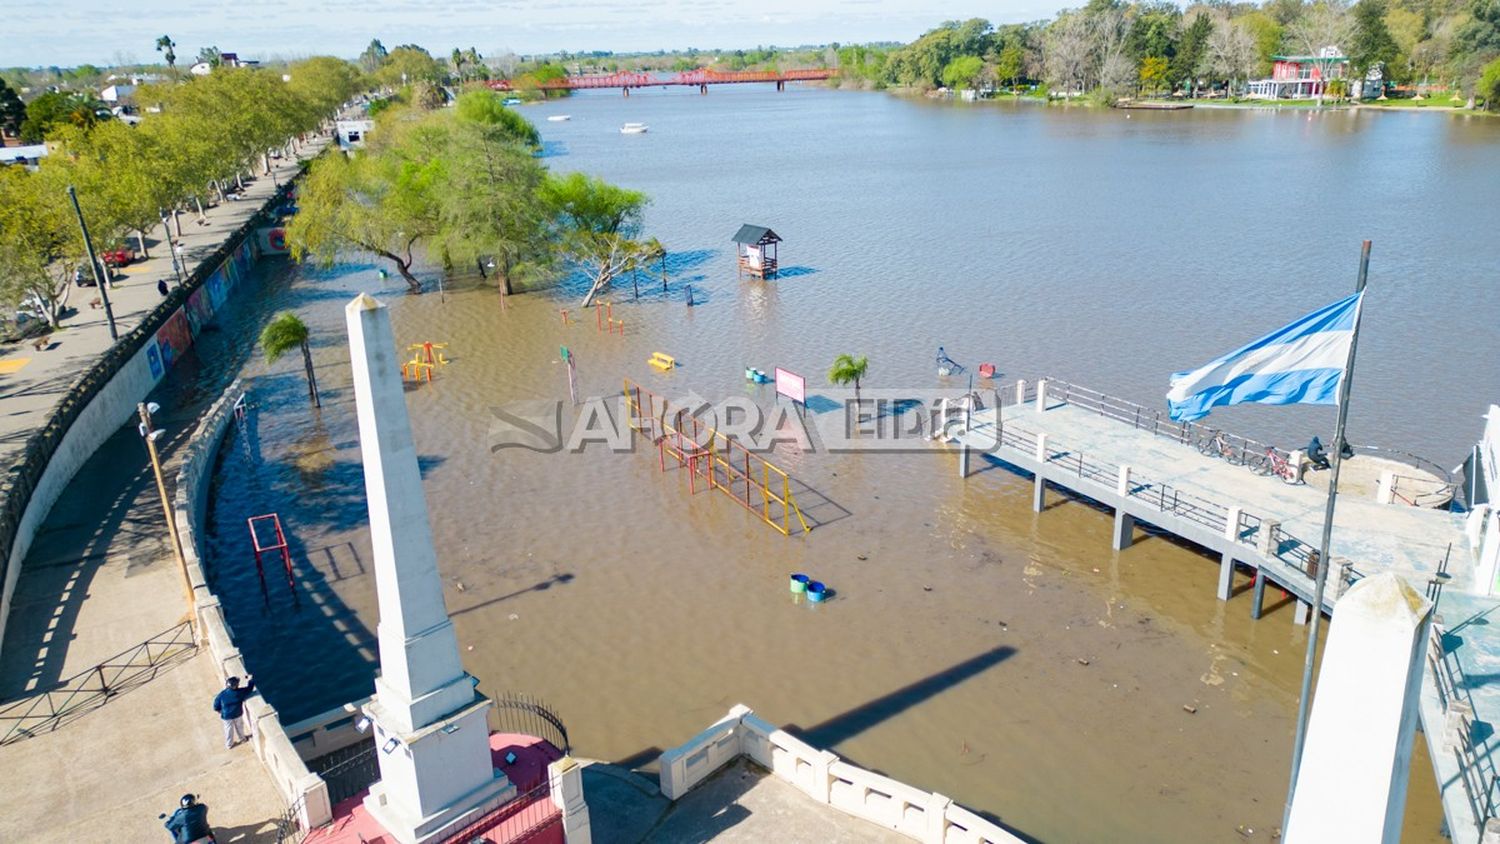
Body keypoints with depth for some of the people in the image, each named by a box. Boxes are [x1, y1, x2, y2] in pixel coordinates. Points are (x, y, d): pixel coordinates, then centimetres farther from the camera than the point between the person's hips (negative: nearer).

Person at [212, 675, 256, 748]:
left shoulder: (221, 695, -30)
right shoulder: (240, 692, -30)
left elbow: (216, 707, -15)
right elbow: (250, 688, -11)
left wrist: (221, 711, 7)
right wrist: (251, 679, 5)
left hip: (226, 716, 0)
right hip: (238, 714, 0)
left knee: (229, 730, 25)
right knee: (239, 726, 29)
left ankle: (229, 744, 47)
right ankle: (242, 738, 54)